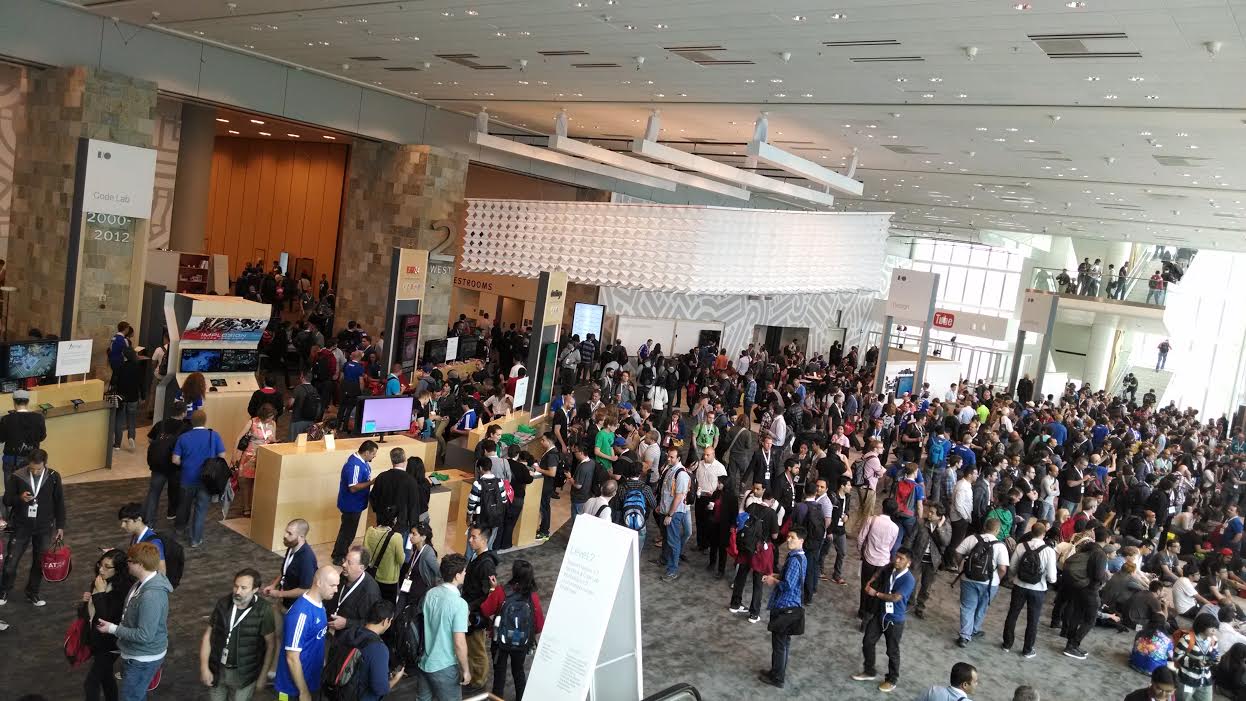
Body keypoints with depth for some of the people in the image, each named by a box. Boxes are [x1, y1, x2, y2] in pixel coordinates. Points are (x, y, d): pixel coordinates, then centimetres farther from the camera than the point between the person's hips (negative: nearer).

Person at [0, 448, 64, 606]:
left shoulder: (54, 477, -10)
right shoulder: (17, 476, -13)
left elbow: (59, 503, 0)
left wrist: (60, 526, 2)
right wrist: (20, 498, -27)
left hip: (44, 528, 1)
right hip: (21, 526, -1)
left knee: (40, 563, 11)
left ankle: (32, 593, 30)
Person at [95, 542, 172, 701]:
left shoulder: (151, 596, -34)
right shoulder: (144, 581, -2)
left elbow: (144, 635, -30)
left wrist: (113, 629, -20)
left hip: (143, 660, -9)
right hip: (137, 655, 9)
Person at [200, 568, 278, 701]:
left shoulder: (263, 610, -17)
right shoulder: (223, 603, -6)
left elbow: (271, 644, -10)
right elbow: (208, 635, 1)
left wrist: (263, 676, -9)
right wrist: (204, 668, -3)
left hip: (244, 675, -3)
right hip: (217, 670, 3)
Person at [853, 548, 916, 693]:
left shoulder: (908, 580, -23)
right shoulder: (890, 569, -4)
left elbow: (895, 597, -30)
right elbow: (879, 572, 21)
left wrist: (876, 593, -20)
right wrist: (870, 582, 5)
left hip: (894, 620, -6)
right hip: (880, 614, 6)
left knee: (892, 651, 8)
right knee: (867, 642, 12)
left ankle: (892, 680, 28)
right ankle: (869, 672, 31)